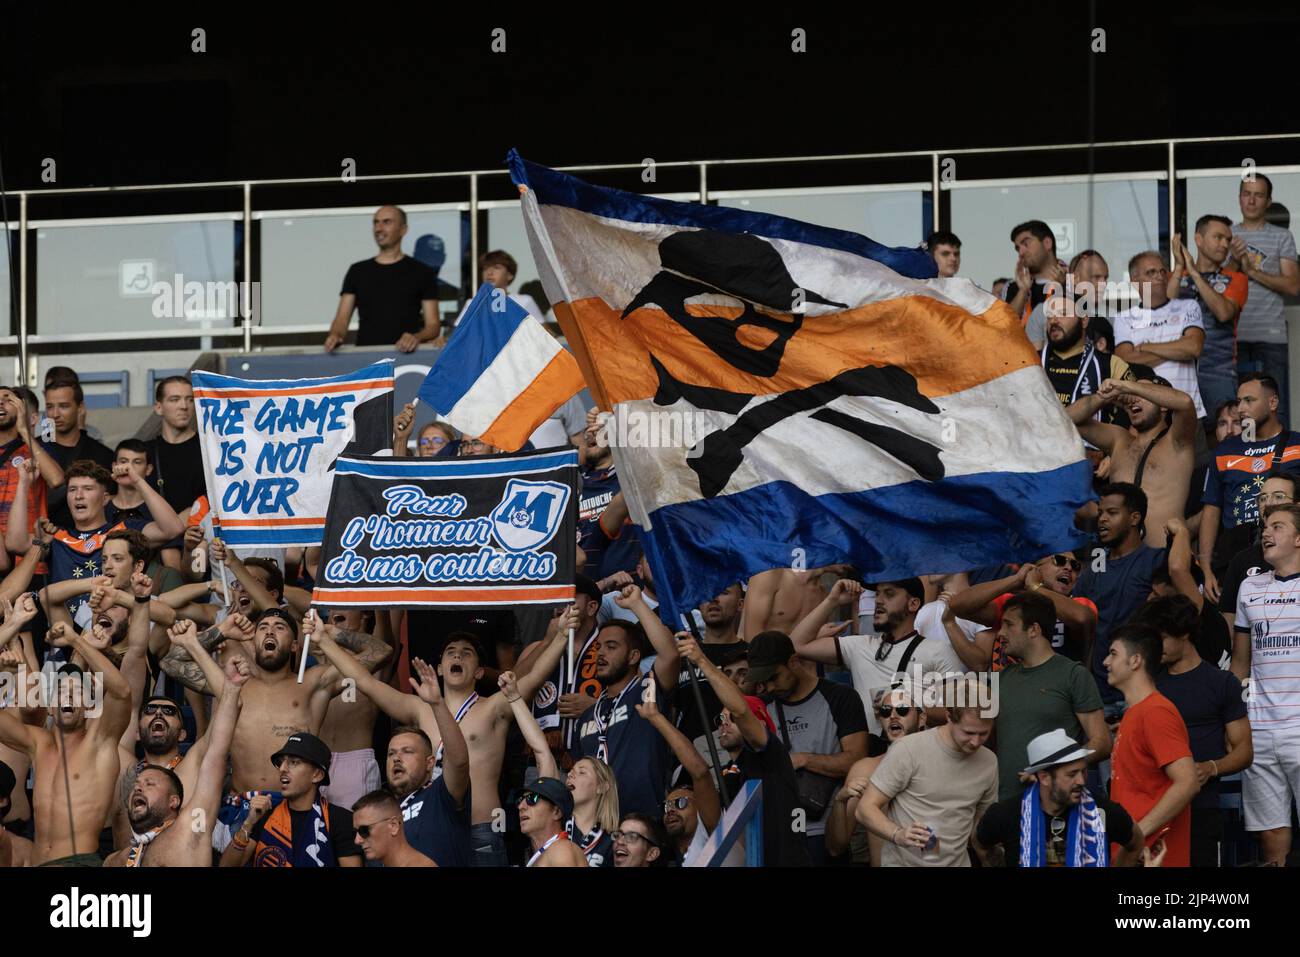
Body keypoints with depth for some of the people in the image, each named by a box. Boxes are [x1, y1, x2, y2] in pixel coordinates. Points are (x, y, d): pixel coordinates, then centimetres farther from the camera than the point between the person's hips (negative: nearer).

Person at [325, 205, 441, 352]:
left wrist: (417, 337, -17)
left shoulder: (421, 272, 10)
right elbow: (342, 318, 12)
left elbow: (432, 325, 5)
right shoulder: (358, 271, 18)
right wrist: (335, 335, -11)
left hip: (405, 353, -2)